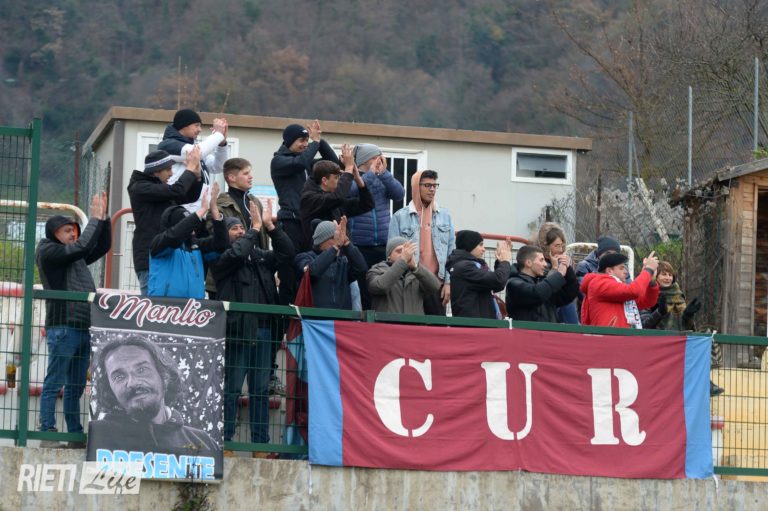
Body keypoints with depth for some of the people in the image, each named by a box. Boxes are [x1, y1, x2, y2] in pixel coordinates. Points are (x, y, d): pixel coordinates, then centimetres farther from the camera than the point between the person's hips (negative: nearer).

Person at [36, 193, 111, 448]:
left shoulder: (75, 257, 22)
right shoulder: (48, 252, -3)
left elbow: (103, 246, 24)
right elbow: (83, 246, -14)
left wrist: (103, 217, 12)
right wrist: (95, 217, -6)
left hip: (83, 328, 8)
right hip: (62, 327, -8)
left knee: (75, 386, 9)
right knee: (54, 383, -7)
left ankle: (75, 435, 11)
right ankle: (48, 434, -7)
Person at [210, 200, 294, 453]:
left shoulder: (260, 256, 18)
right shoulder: (221, 258, 0)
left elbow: (287, 252, 12)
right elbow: (237, 254, -19)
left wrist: (270, 226, 3)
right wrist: (256, 227, -10)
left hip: (263, 329, 6)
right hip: (238, 329, -6)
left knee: (261, 389, 9)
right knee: (232, 388, -3)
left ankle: (261, 441, 13)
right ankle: (224, 440, 2)